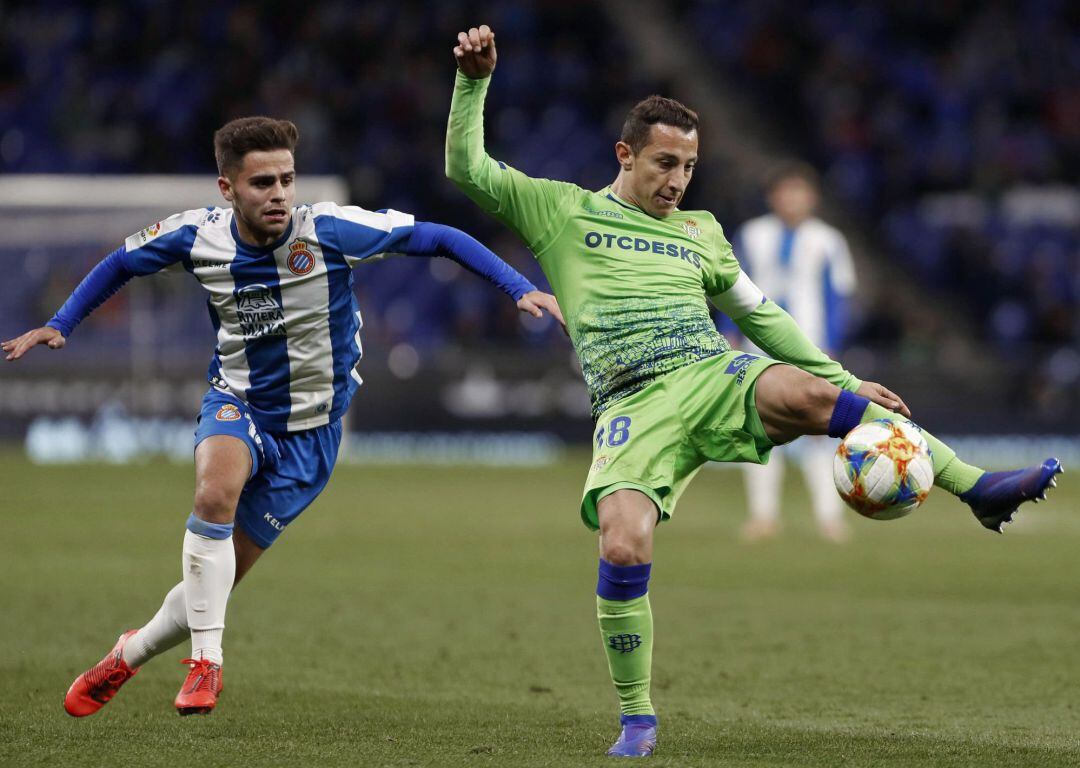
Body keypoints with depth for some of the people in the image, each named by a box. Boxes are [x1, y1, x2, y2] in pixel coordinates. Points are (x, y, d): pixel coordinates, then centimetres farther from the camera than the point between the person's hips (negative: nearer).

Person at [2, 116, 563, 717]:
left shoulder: (331, 230, -21)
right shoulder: (198, 236, -11)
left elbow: (438, 238, -15)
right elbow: (122, 263, 9)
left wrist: (520, 288, -22)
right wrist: (59, 325, 1)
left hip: (310, 430, -1)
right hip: (236, 402, 1)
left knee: (218, 582, 3)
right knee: (217, 488, -35)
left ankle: (129, 656, 32)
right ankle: (206, 662, -26)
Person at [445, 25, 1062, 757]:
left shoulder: (700, 232, 26)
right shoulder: (563, 210, 17)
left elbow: (762, 316, 30)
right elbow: (467, 169, 13)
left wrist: (846, 381, 25)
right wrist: (474, 82, 1)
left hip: (715, 374, 2)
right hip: (634, 404, -2)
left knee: (805, 394, -33)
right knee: (623, 549, -25)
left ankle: (978, 488, -34)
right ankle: (637, 718, -5)